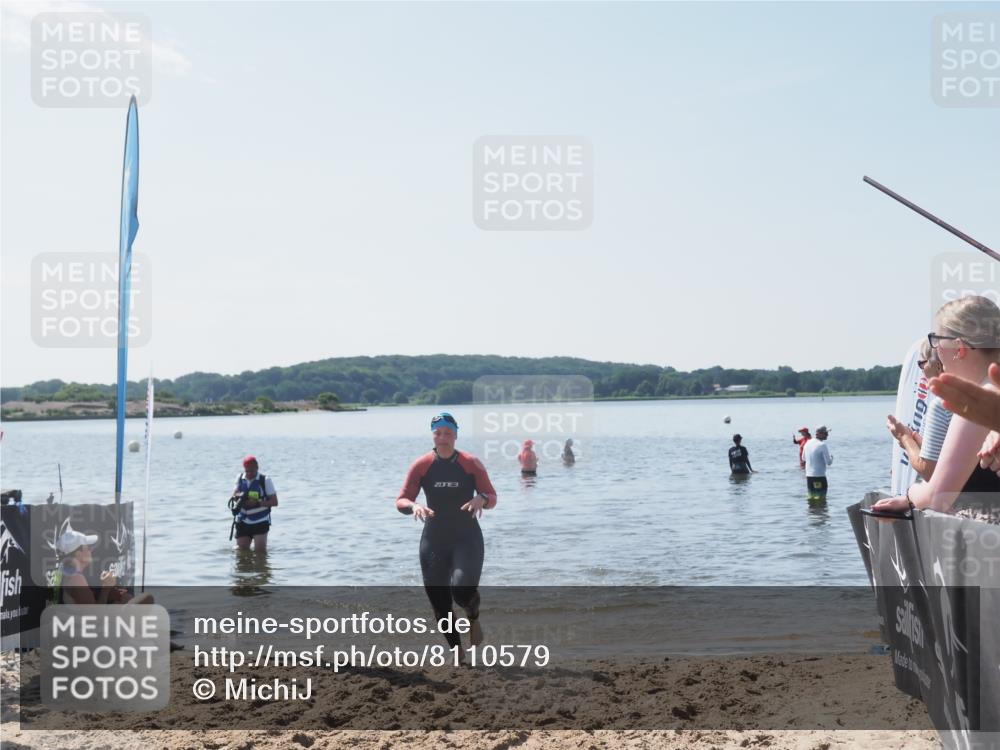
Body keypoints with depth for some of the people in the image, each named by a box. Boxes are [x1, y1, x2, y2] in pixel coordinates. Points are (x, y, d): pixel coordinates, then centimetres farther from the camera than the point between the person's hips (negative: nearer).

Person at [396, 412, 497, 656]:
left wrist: (481, 499, -24)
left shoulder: (471, 464, -5)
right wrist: (414, 506, -25)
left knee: (463, 589, -25)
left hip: (467, 538, -2)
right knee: (439, 604, 2)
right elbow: (401, 501, -3)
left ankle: (474, 619, 11)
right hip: (433, 541, 2)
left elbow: (492, 498, 0)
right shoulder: (422, 465, -3)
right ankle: (457, 652, 24)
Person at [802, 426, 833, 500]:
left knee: (811, 497, 17)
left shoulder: (808, 443, 6)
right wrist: (831, 456, 7)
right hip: (819, 476, -7)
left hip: (808, 475, 7)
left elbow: (804, 457, 21)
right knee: (821, 499, -2)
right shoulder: (822, 445, -15)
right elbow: (829, 462, -13)